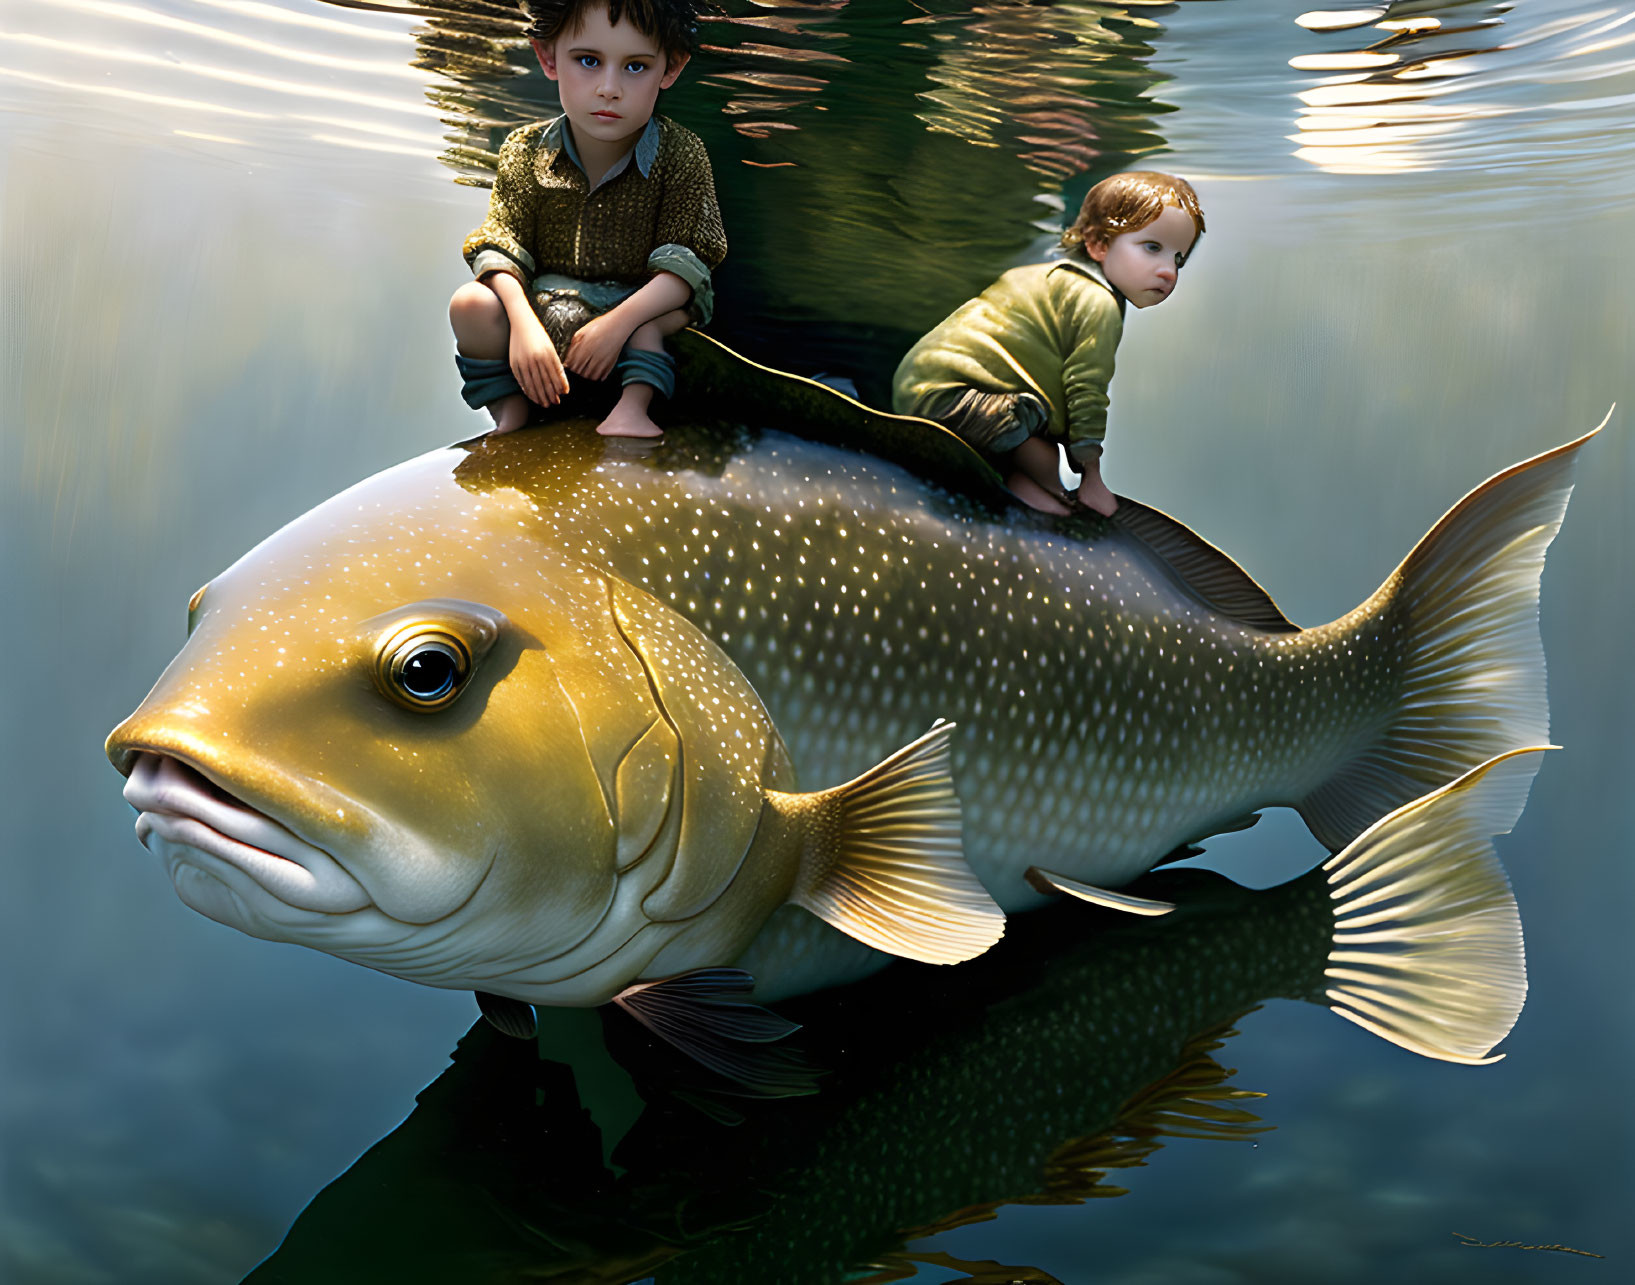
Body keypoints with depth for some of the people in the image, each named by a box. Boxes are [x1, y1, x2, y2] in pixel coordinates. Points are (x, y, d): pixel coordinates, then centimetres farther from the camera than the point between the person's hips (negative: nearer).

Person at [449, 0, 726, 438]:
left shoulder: (681, 156, -11)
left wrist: (619, 321, -30)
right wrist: (523, 322, -28)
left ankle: (632, 406, -26)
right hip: (543, 307, 1)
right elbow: (501, 245, -8)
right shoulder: (526, 152, -6)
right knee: (471, 305, -23)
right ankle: (511, 416, -12)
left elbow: (687, 262, -16)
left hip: (639, 308, -1)